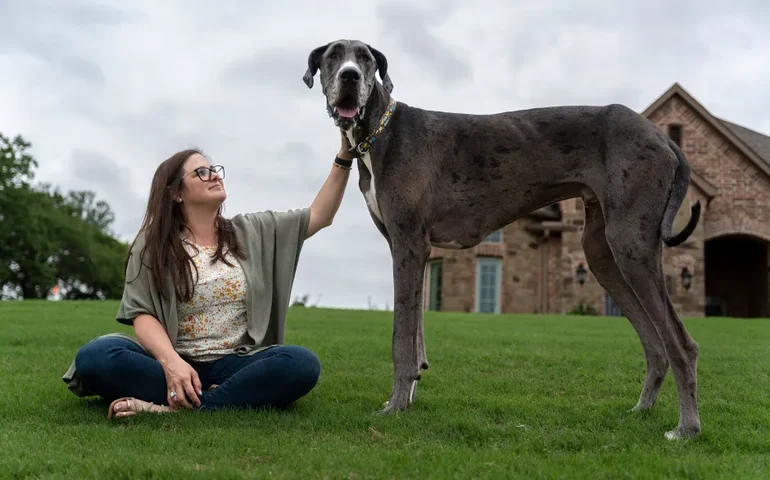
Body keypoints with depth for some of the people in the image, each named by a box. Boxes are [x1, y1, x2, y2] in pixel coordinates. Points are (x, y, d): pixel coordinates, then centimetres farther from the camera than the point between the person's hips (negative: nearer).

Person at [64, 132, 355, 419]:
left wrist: (344, 157, 2)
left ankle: (175, 408, -32)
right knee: (96, 356, -30)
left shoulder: (251, 232, 14)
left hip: (235, 365, 2)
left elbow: (319, 216, 13)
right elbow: (143, 315, -5)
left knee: (302, 364, -29)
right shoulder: (151, 246, 5)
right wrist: (171, 362, -25)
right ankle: (240, 398, -31)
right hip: (175, 364, -1)